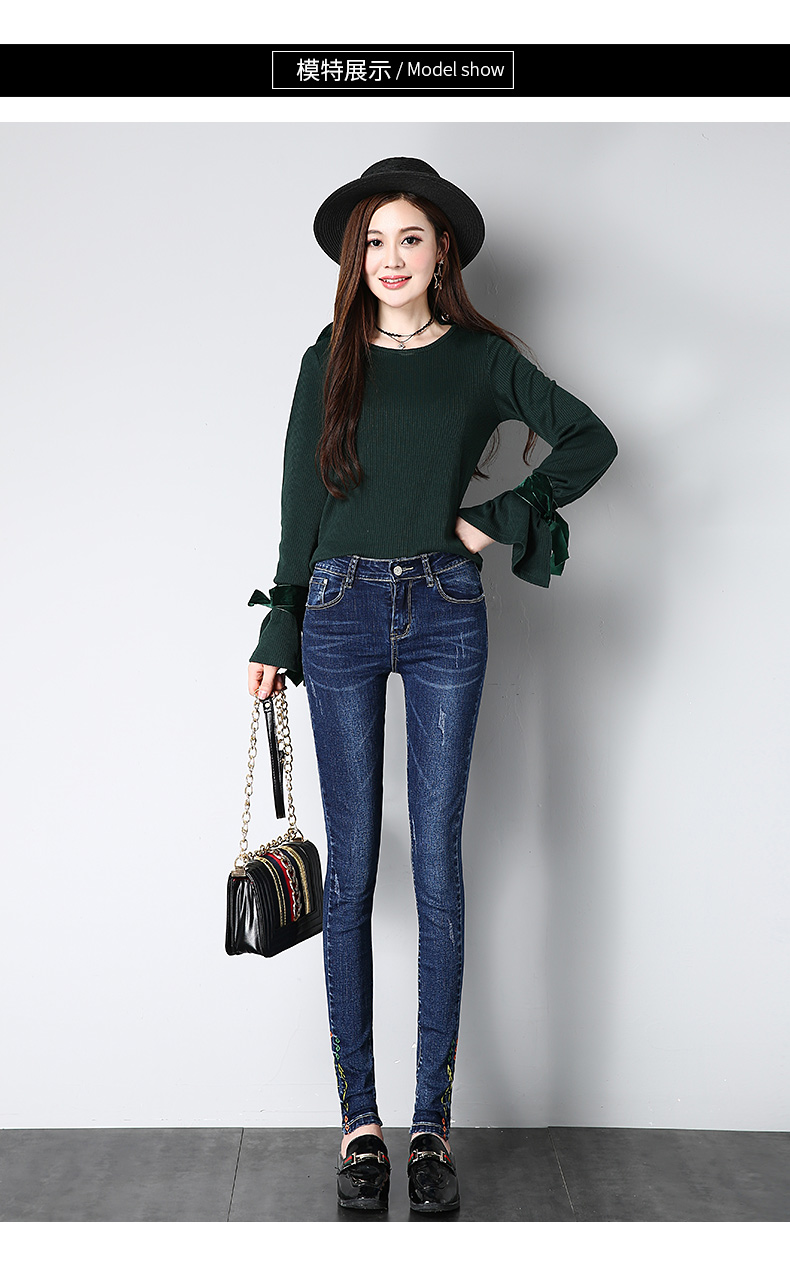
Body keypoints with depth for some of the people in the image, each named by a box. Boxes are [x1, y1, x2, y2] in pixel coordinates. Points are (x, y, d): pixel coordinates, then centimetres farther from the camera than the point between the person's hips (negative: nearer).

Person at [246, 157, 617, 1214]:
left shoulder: (482, 359, 7)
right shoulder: (331, 362, 8)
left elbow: (592, 440, 8)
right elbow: (302, 504, 8)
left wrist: (499, 519, -2)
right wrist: (279, 636, 5)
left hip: (446, 615, 0)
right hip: (341, 612, 1)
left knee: (438, 869, 0)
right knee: (352, 869, 2)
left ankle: (432, 1122, 10)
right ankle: (359, 1115, 12)